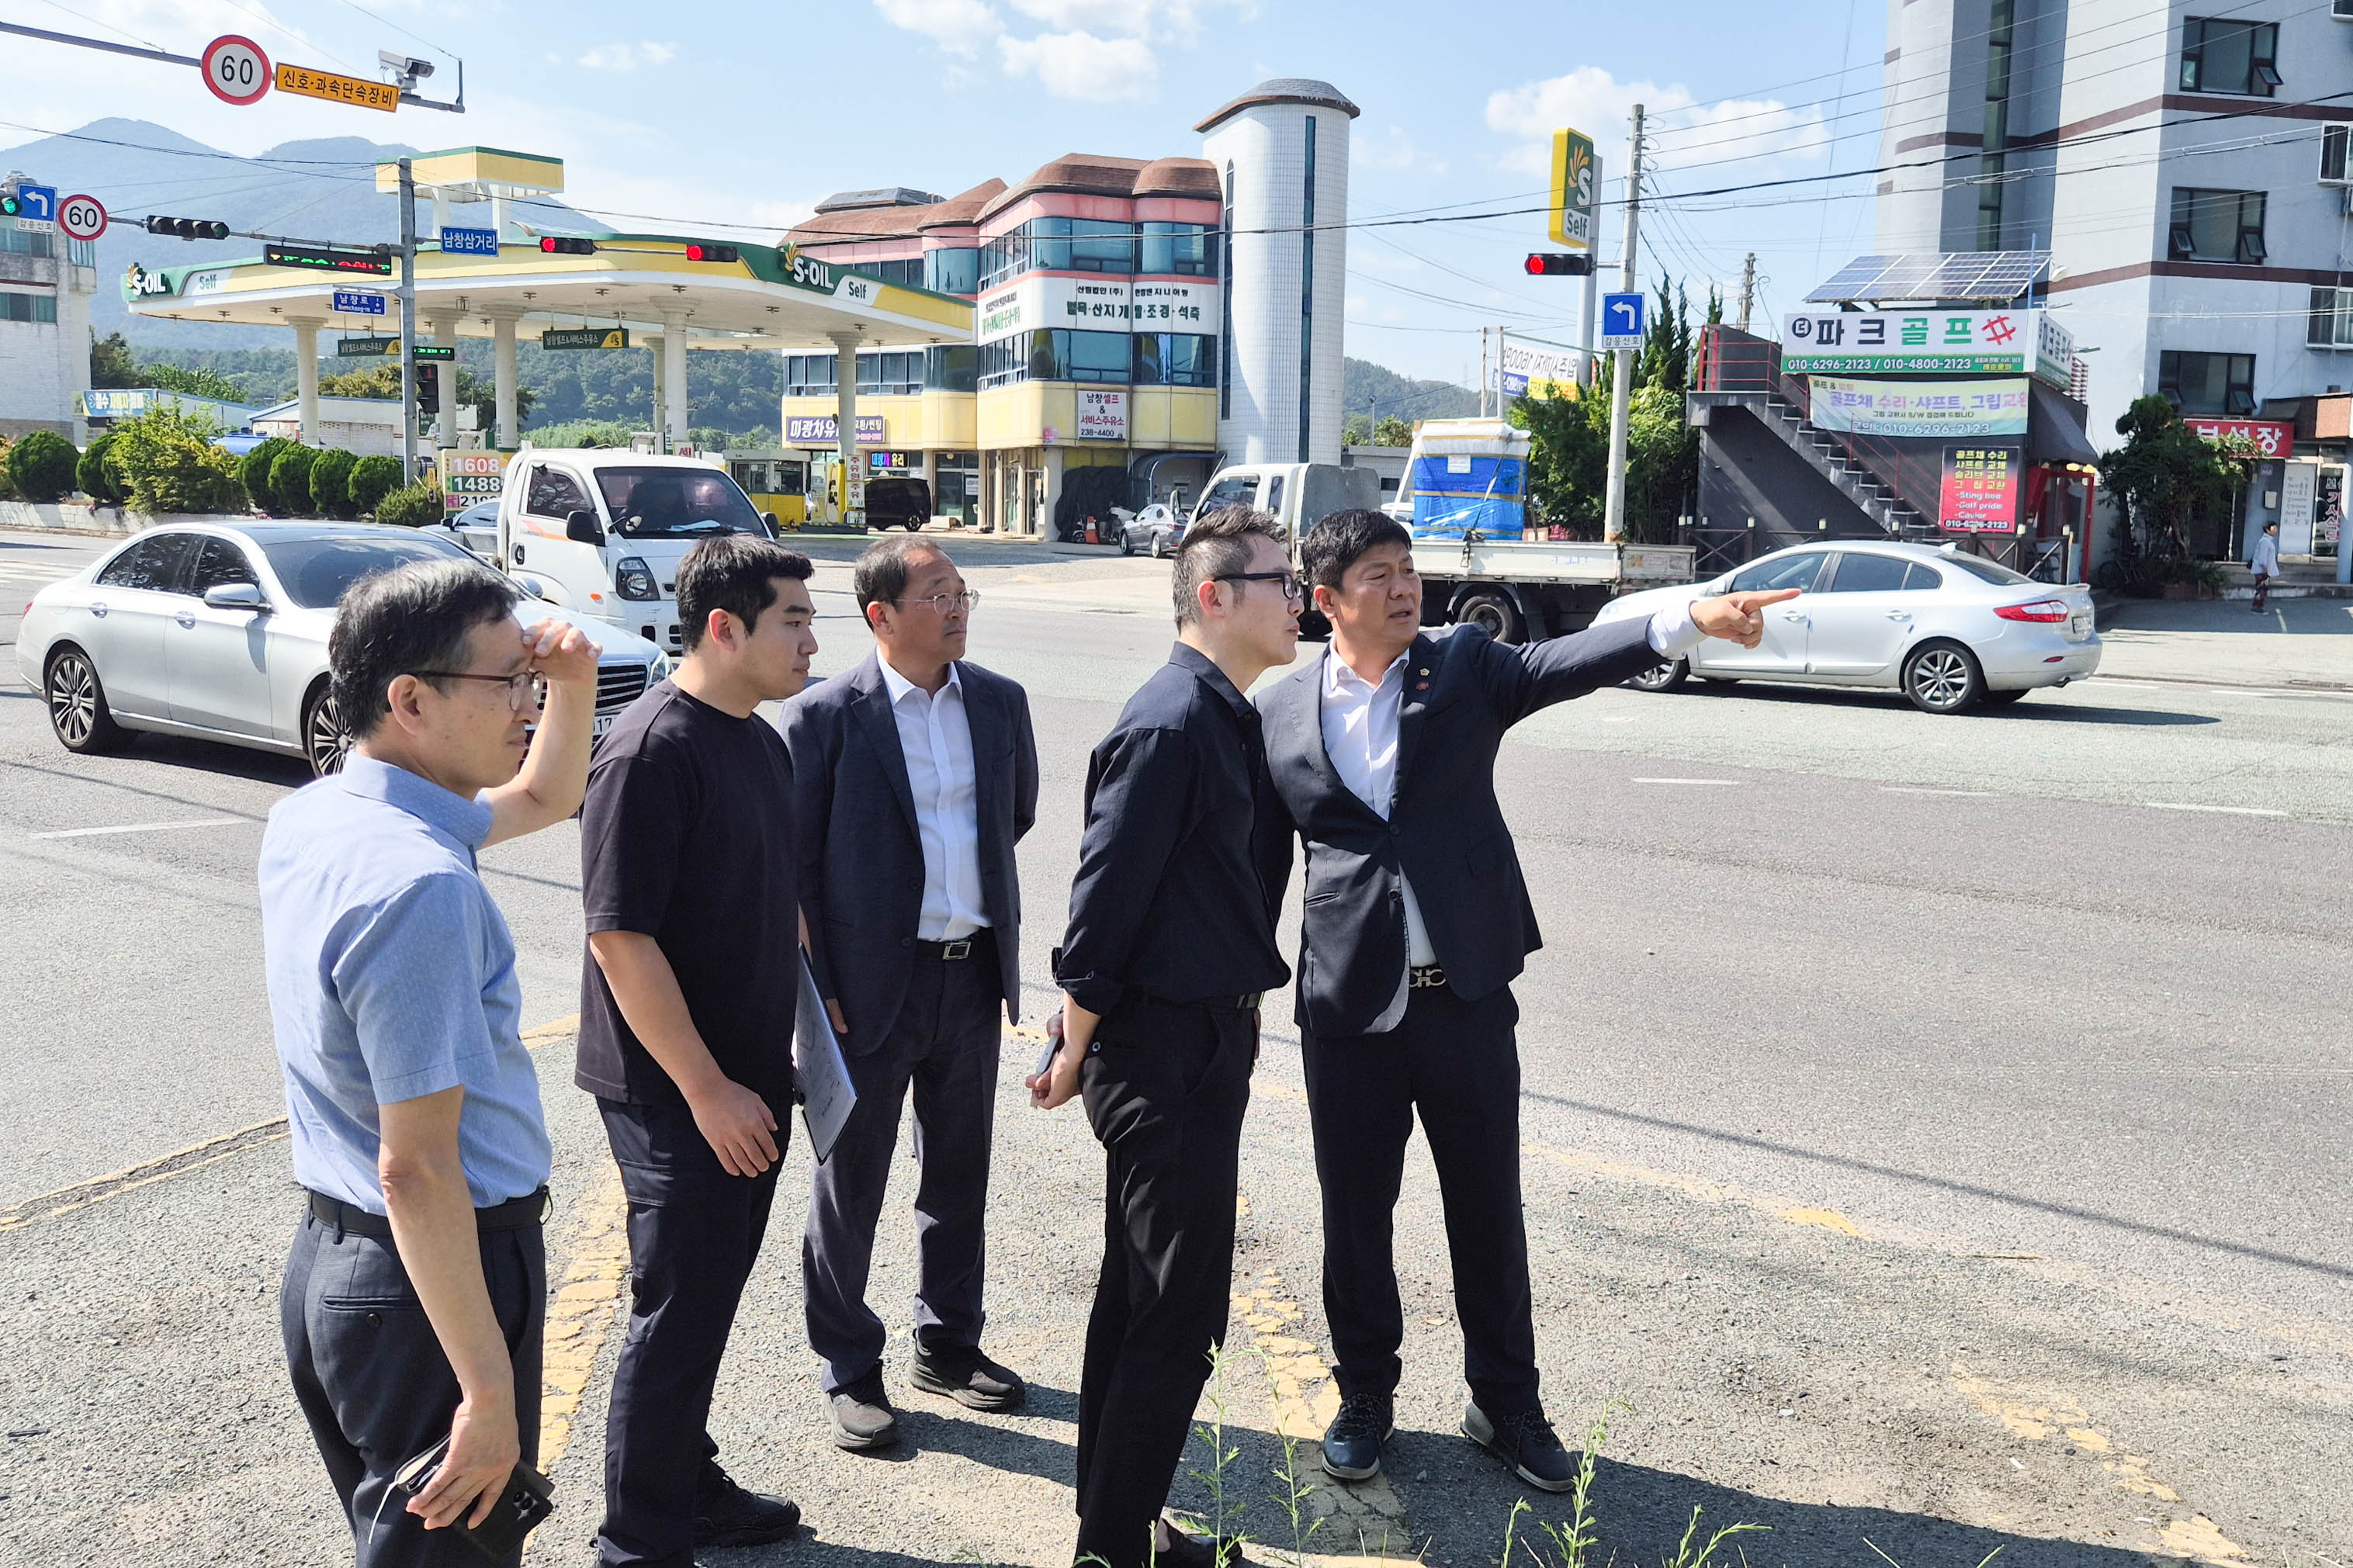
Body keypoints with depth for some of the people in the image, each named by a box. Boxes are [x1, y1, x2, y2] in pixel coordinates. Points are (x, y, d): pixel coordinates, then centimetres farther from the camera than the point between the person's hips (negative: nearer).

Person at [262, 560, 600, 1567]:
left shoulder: (310, 815, 4)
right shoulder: (420, 885, -27)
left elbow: (540, 799, 19)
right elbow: (416, 1167, -27)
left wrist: (573, 683, 1)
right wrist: (489, 1390, -23)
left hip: (331, 1257, 10)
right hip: (433, 1282, -9)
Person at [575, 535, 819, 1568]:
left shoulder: (761, 741, 8)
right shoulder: (652, 750, -20)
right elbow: (621, 938, -23)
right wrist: (707, 1092, -21)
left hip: (749, 1078, 8)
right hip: (675, 1093, -8)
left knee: (711, 1296, 20)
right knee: (677, 1312, 4)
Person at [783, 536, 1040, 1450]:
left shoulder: (1001, 703, 3)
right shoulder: (825, 716, -11)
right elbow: (796, 861, -8)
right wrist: (817, 988, -10)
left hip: (973, 973, 5)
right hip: (871, 984, -5)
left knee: (960, 1173, 18)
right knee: (851, 1183, 9)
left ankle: (948, 1344, 36)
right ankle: (849, 1368, 26)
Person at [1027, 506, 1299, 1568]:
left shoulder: (1228, 719, 11)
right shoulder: (1168, 728, -20)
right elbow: (1102, 907, -18)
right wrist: (1074, 1056, -13)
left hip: (1206, 1041, 10)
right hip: (1163, 1051, -10)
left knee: (1140, 1297, 19)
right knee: (1179, 1314, -2)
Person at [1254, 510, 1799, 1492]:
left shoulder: (1464, 666, 2)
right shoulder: (1279, 714, 2)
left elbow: (1564, 663, -16)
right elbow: (1263, 863, 8)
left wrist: (1694, 621, -32)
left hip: (1467, 997, 0)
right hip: (1347, 1006, 0)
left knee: (1489, 1211, 11)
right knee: (1355, 1215, 12)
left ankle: (1506, 1404, 30)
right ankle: (1364, 1396, 33)